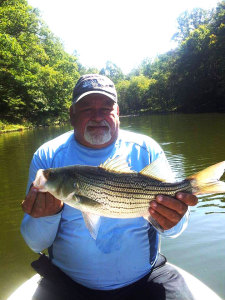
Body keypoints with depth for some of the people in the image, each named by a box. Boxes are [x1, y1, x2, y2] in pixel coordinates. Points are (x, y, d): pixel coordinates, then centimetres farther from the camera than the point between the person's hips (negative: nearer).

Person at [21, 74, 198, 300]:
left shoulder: (147, 150, -6)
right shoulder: (47, 157, -7)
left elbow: (171, 228, -2)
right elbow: (36, 243, -4)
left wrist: (171, 223, -25)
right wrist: (46, 216, -26)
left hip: (144, 278, 1)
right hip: (68, 282, 0)